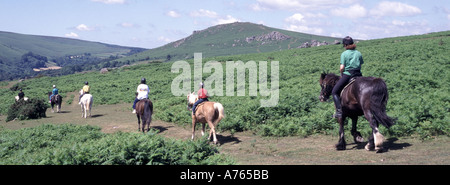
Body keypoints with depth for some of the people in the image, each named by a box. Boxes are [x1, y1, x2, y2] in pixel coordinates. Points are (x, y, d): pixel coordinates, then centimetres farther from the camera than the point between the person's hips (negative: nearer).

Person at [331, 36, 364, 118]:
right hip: (358, 75, 5)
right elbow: (361, 64, 11)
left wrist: (341, 75, 7)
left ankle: (339, 111, -9)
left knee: (335, 92, 6)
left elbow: (342, 68, -10)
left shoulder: (344, 54, -3)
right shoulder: (359, 53, 10)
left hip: (347, 75, -4)